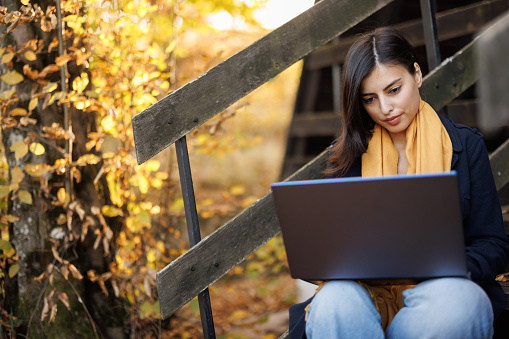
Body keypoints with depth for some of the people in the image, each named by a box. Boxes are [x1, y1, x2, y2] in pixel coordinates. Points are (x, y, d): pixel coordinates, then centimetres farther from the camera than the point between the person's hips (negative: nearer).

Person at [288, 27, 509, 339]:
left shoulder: (465, 146, 9)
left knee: (455, 300, -37)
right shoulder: (350, 154, 13)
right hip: (366, 293, -1)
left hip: (436, 292, 1)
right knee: (334, 300, -38)